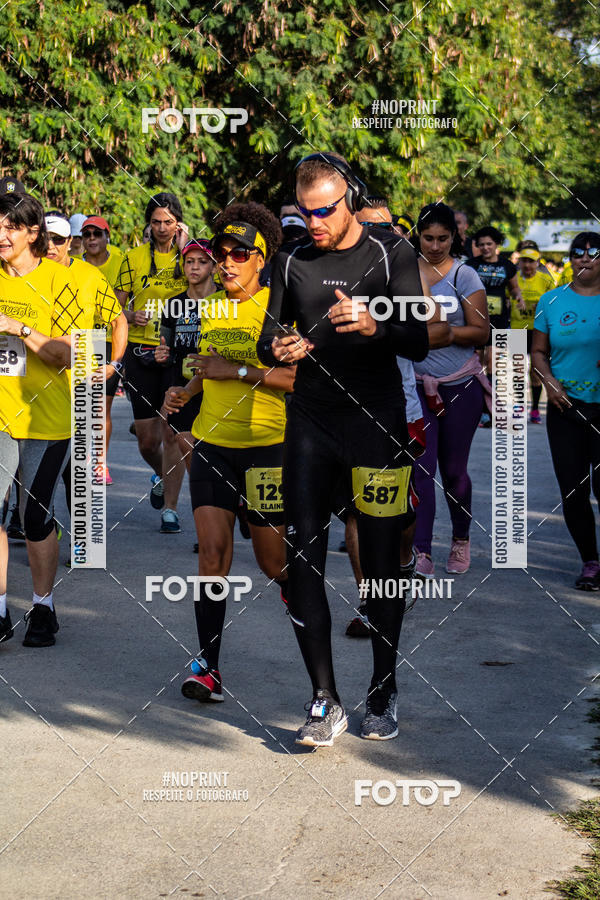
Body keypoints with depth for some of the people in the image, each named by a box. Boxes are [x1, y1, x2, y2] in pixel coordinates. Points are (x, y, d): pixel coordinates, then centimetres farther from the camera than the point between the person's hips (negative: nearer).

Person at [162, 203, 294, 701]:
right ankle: (209, 666, -2)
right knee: (212, 552, -6)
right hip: (212, 441, 4)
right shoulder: (212, 307, 11)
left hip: (266, 444, -4)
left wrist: (237, 370, -20)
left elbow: (301, 377, -18)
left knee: (272, 560, 4)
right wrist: (185, 392, 9)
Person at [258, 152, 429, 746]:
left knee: (380, 562, 3)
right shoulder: (292, 263, 10)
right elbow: (269, 336, 11)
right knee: (302, 558, -5)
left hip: (376, 422, -3)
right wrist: (278, 350, -14)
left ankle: (383, 693, 17)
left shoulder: (390, 255, -1)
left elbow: (418, 344, -9)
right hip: (310, 424, 3)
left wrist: (373, 325, -30)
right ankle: (324, 700, 0)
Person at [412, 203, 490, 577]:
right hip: (418, 386, 2)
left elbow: (482, 332, -6)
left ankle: (461, 538, 29)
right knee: (422, 468, -7)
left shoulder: (464, 275, -2)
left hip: (461, 387, -1)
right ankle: (422, 553, -9)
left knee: (453, 470, 7)